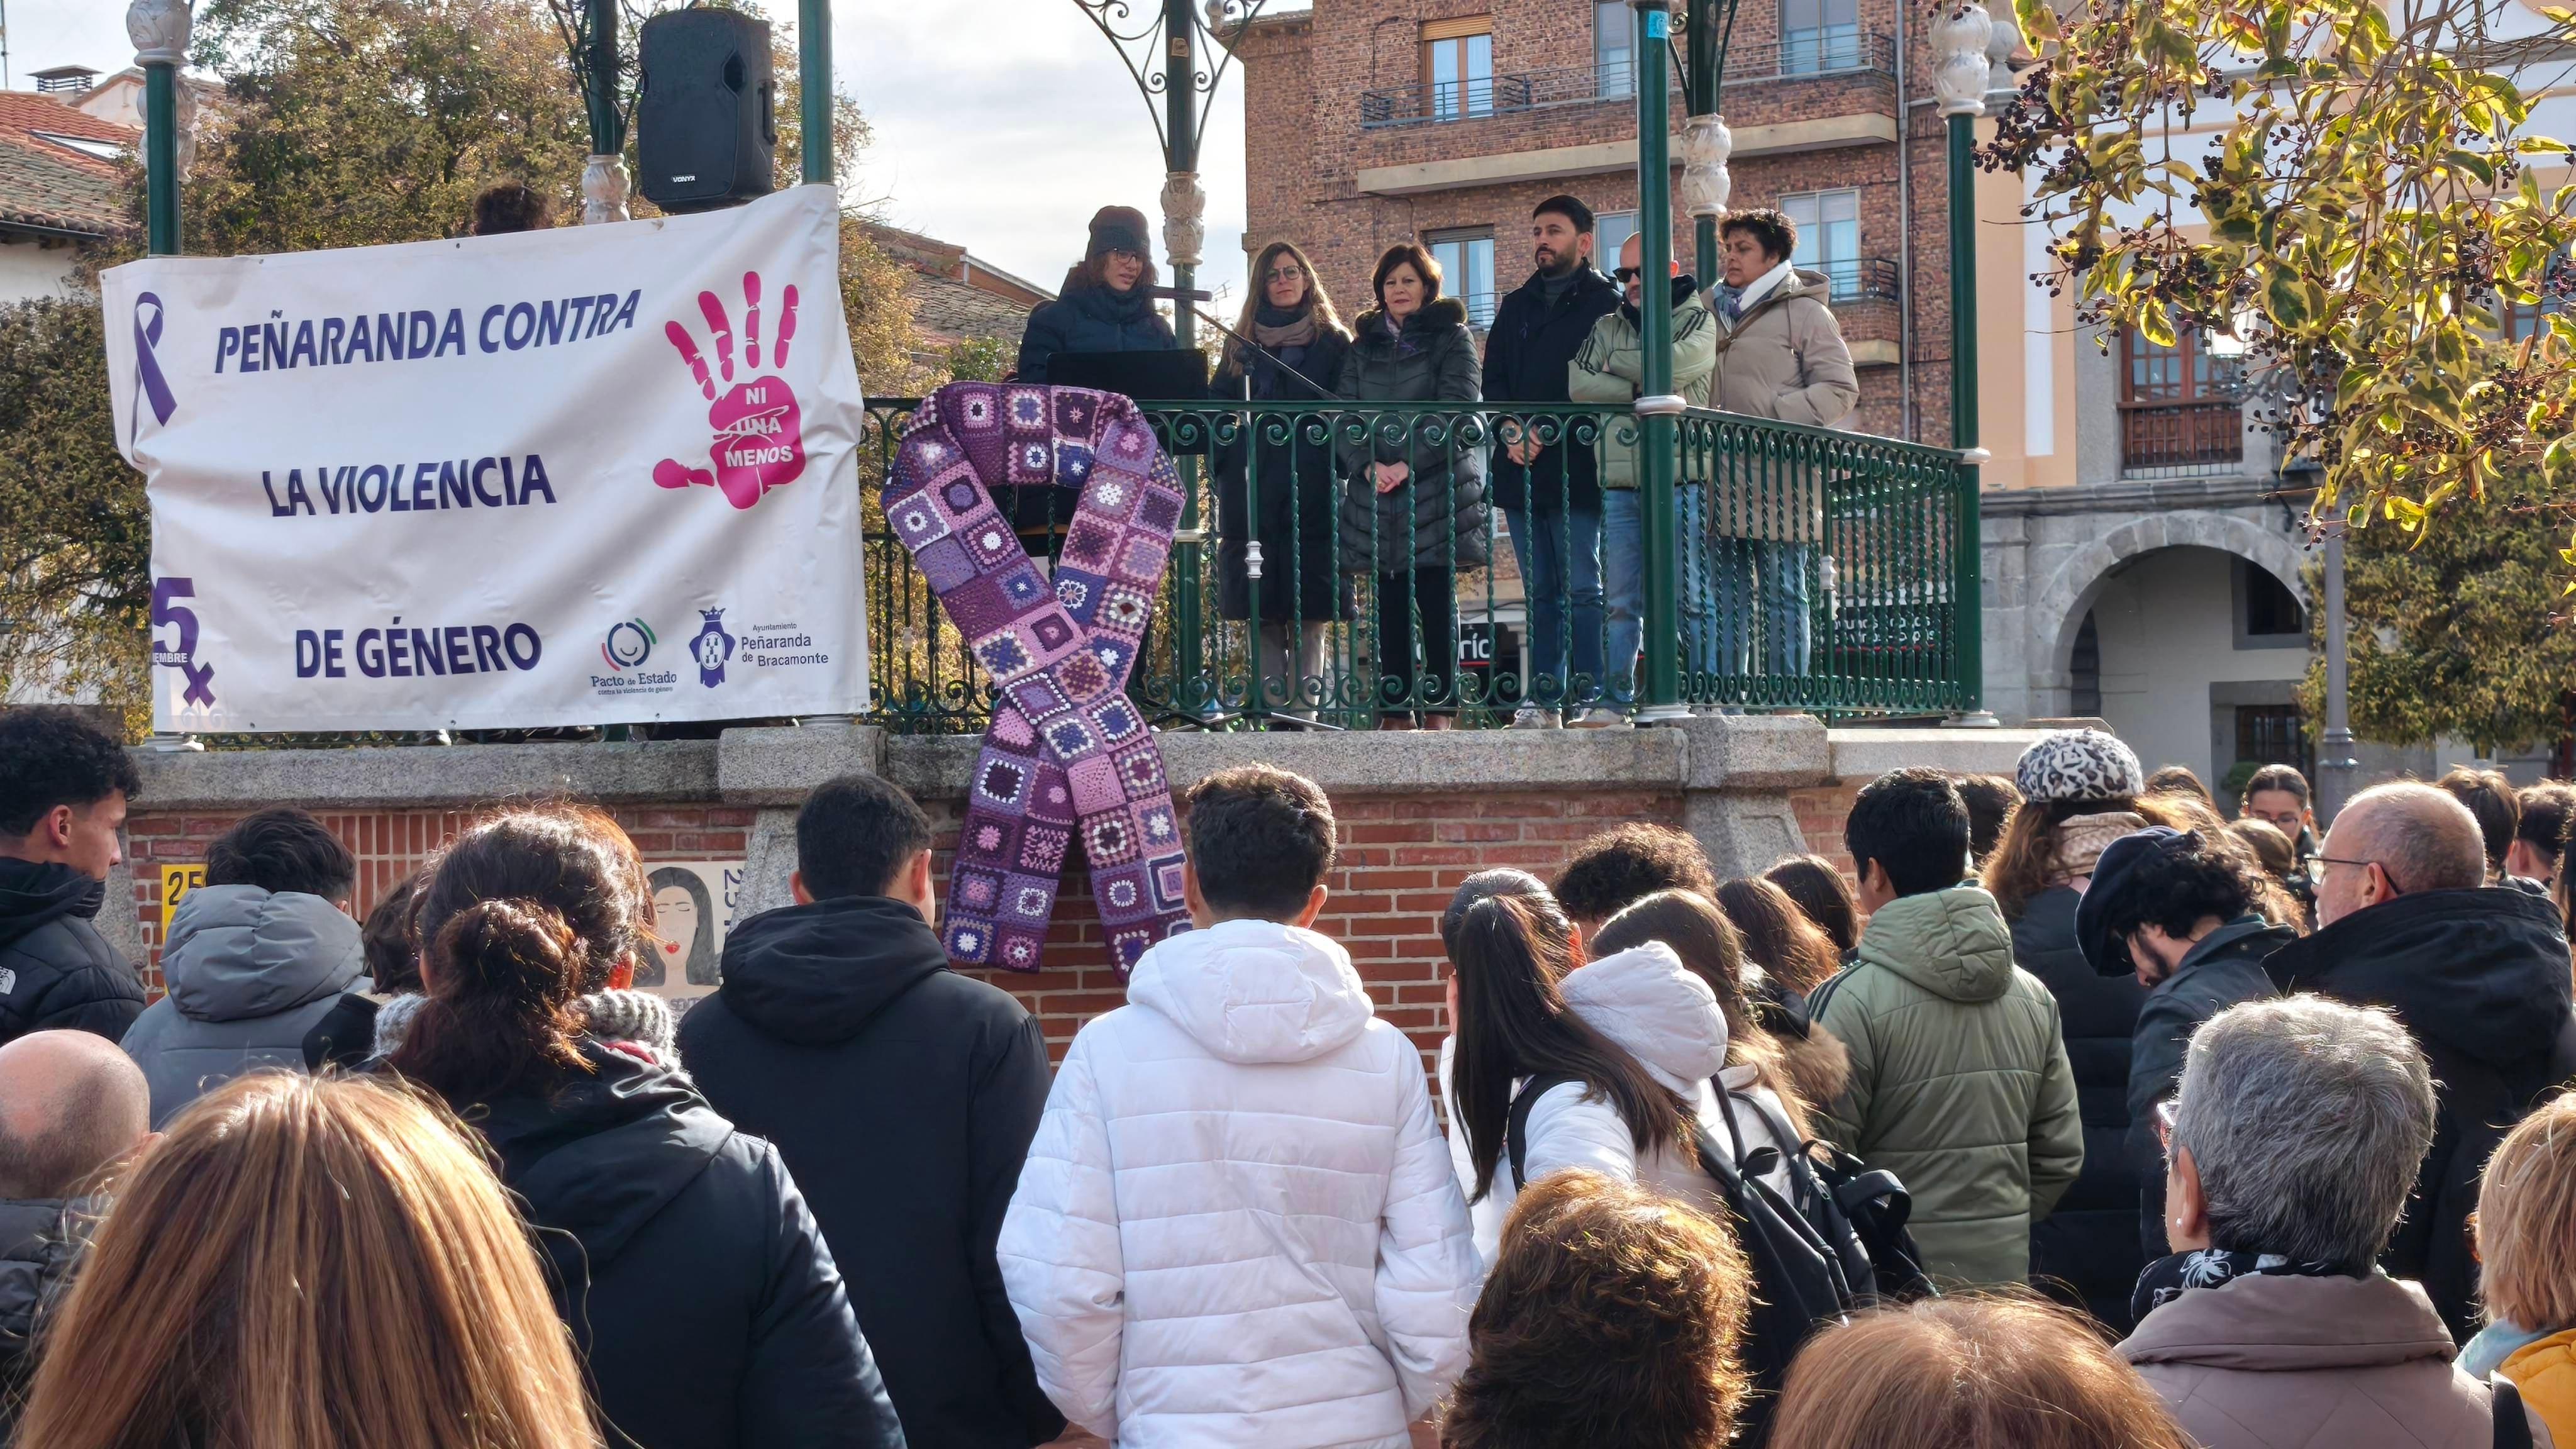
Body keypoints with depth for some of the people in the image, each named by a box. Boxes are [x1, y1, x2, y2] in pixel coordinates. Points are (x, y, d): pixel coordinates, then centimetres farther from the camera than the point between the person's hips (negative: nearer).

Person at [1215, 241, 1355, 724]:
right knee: (1264, 610, -1)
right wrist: (1224, 472, 1)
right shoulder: (1241, 344, 17)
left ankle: (1303, 709, -5)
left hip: (1312, 490, -2)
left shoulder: (1333, 343, 9)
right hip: (1254, 493, 2)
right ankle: (1274, 712, 1)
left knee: (1309, 610, -6)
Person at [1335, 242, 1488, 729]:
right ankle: (1395, 711, 5)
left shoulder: (1451, 338, 5)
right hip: (1377, 491, 3)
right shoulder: (1363, 347, 16)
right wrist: (1368, 465, -11)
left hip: (1437, 490, -3)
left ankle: (1440, 709, -1)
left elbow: (1457, 410, -7)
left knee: (1438, 601, -3)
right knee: (1391, 603, 3)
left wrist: (1409, 463, -16)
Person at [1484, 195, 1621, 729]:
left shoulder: (1605, 302, 1)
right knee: (1541, 593, 7)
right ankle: (1544, 699, 8)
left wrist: (1547, 435, -14)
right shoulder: (1516, 305, 19)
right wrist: (1512, 429, -7)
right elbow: (1493, 379, 13)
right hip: (1520, 468, 5)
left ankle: (1590, 698, -7)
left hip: (1575, 469, -5)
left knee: (1582, 589, -7)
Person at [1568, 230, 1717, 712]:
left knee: (1693, 599, -5)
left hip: (1680, 479, -4)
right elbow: (1580, 384, 2)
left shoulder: (1698, 320, 6)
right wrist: (1642, 390, -8)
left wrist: (1618, 364, 1)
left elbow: (1674, 365, -14)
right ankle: (1614, 700, 6)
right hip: (1619, 485, 4)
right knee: (1619, 601, 4)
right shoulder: (1607, 327, 18)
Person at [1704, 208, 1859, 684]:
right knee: (1727, 597, 5)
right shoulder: (1720, 313, 20)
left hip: (1779, 487, -6)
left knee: (1783, 598, -3)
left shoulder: (1804, 311, 0)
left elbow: (1840, 389, -6)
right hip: (1725, 485, 6)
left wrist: (1773, 419, -15)